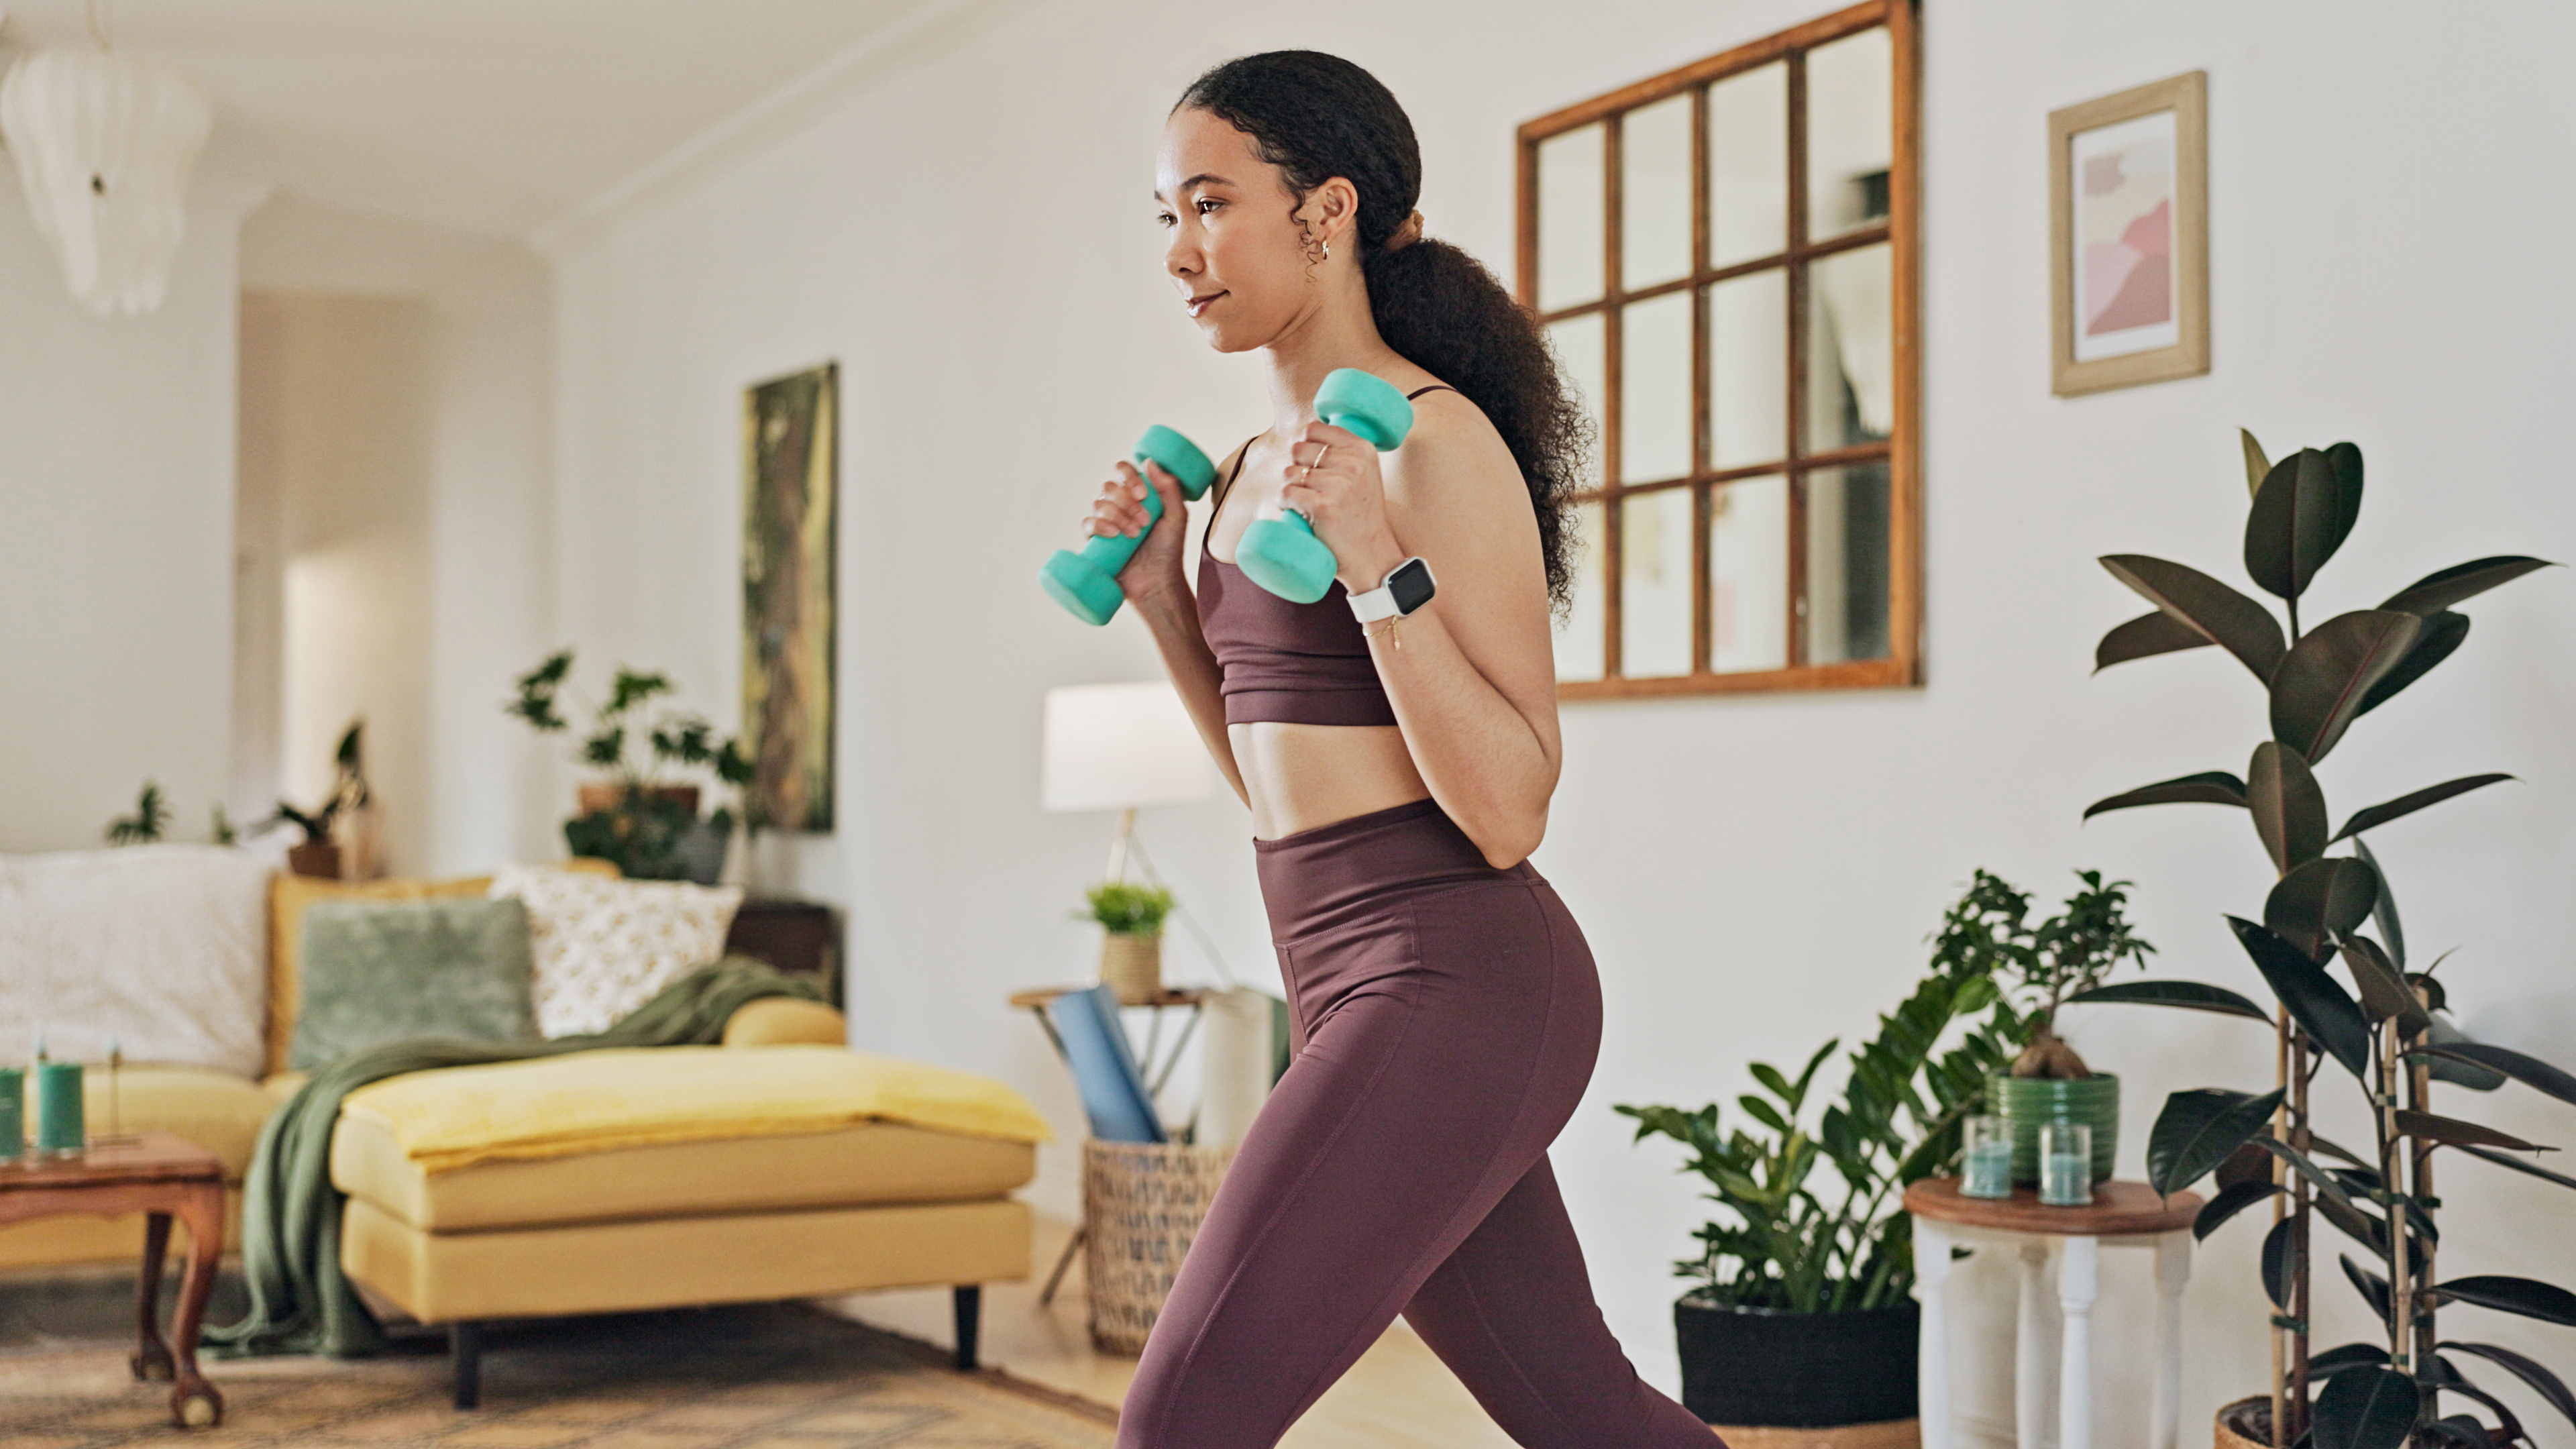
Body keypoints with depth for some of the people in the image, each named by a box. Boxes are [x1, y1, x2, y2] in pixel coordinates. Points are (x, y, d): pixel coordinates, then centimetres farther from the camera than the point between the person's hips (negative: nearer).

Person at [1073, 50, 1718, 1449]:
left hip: (1456, 986, -10)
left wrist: (1375, 560, -24)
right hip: (1364, 994, 10)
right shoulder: (1254, 463, 13)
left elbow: (1507, 814, -17)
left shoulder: (1439, 443, -13)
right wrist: (1161, 594, 10)